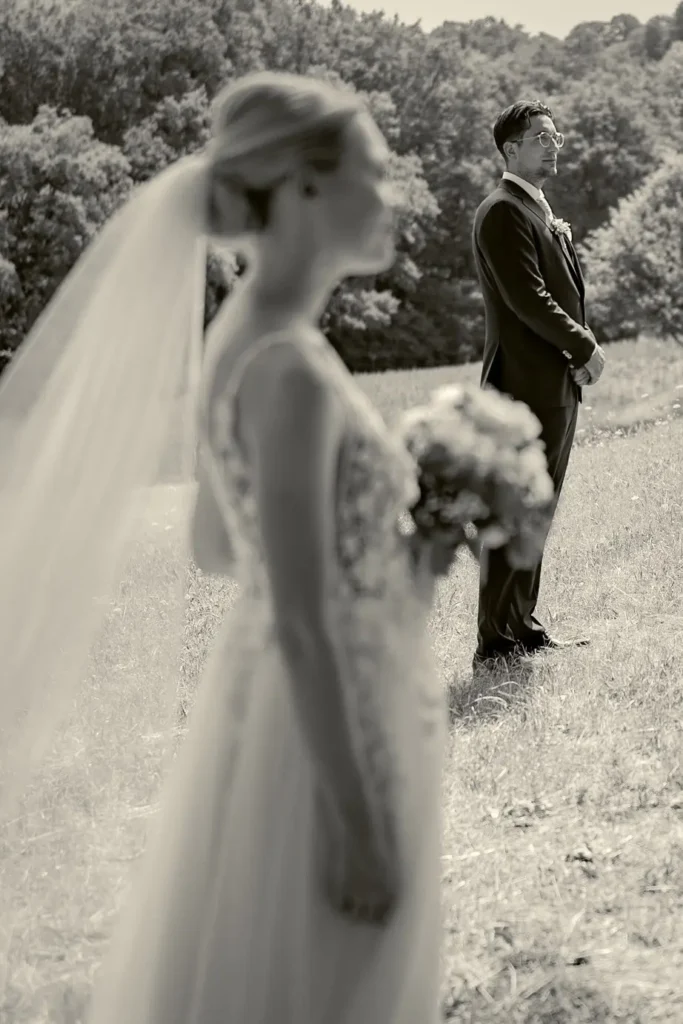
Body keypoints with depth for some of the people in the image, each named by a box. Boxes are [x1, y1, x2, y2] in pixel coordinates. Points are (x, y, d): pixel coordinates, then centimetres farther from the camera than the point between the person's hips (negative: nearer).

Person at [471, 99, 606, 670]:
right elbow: (526, 299, -18)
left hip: (557, 382, 10)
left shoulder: (541, 213, 21)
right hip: (527, 382, -10)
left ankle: (523, 628, 21)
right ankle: (495, 644, -4)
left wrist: (580, 351, 6)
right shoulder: (503, 212, -11)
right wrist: (585, 347, -11)